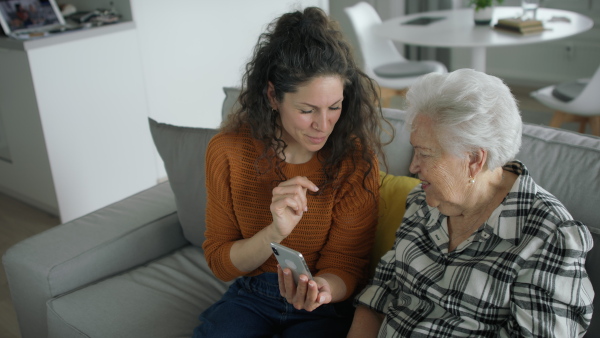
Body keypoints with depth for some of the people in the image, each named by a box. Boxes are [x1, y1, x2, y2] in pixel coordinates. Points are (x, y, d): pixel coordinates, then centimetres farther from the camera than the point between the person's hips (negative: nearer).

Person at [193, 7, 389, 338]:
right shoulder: (227, 149, -11)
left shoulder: (355, 158, -15)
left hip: (325, 305, -1)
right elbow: (218, 261, -5)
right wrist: (276, 232, -24)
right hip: (250, 295, 1)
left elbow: (345, 265, -9)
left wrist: (324, 288, -33)